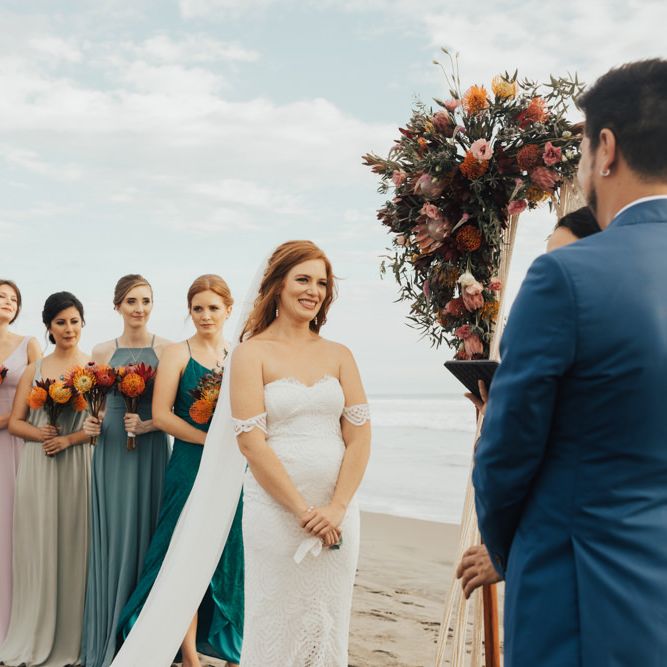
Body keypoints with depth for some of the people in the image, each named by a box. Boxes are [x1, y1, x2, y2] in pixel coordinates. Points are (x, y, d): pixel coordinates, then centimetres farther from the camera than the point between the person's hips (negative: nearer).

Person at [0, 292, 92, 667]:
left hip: (79, 466, -2)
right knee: (38, 546, 3)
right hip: (37, 467, 2)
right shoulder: (34, 370, 12)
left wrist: (69, 439, -14)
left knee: (74, 546, 0)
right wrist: (39, 433, -10)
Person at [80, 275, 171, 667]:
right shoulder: (102, 352, 8)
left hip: (152, 449, -2)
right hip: (112, 450, 2)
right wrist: (89, 424, -5)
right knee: (113, 536, 3)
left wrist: (148, 424, -18)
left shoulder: (166, 350, -1)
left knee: (147, 531, 0)